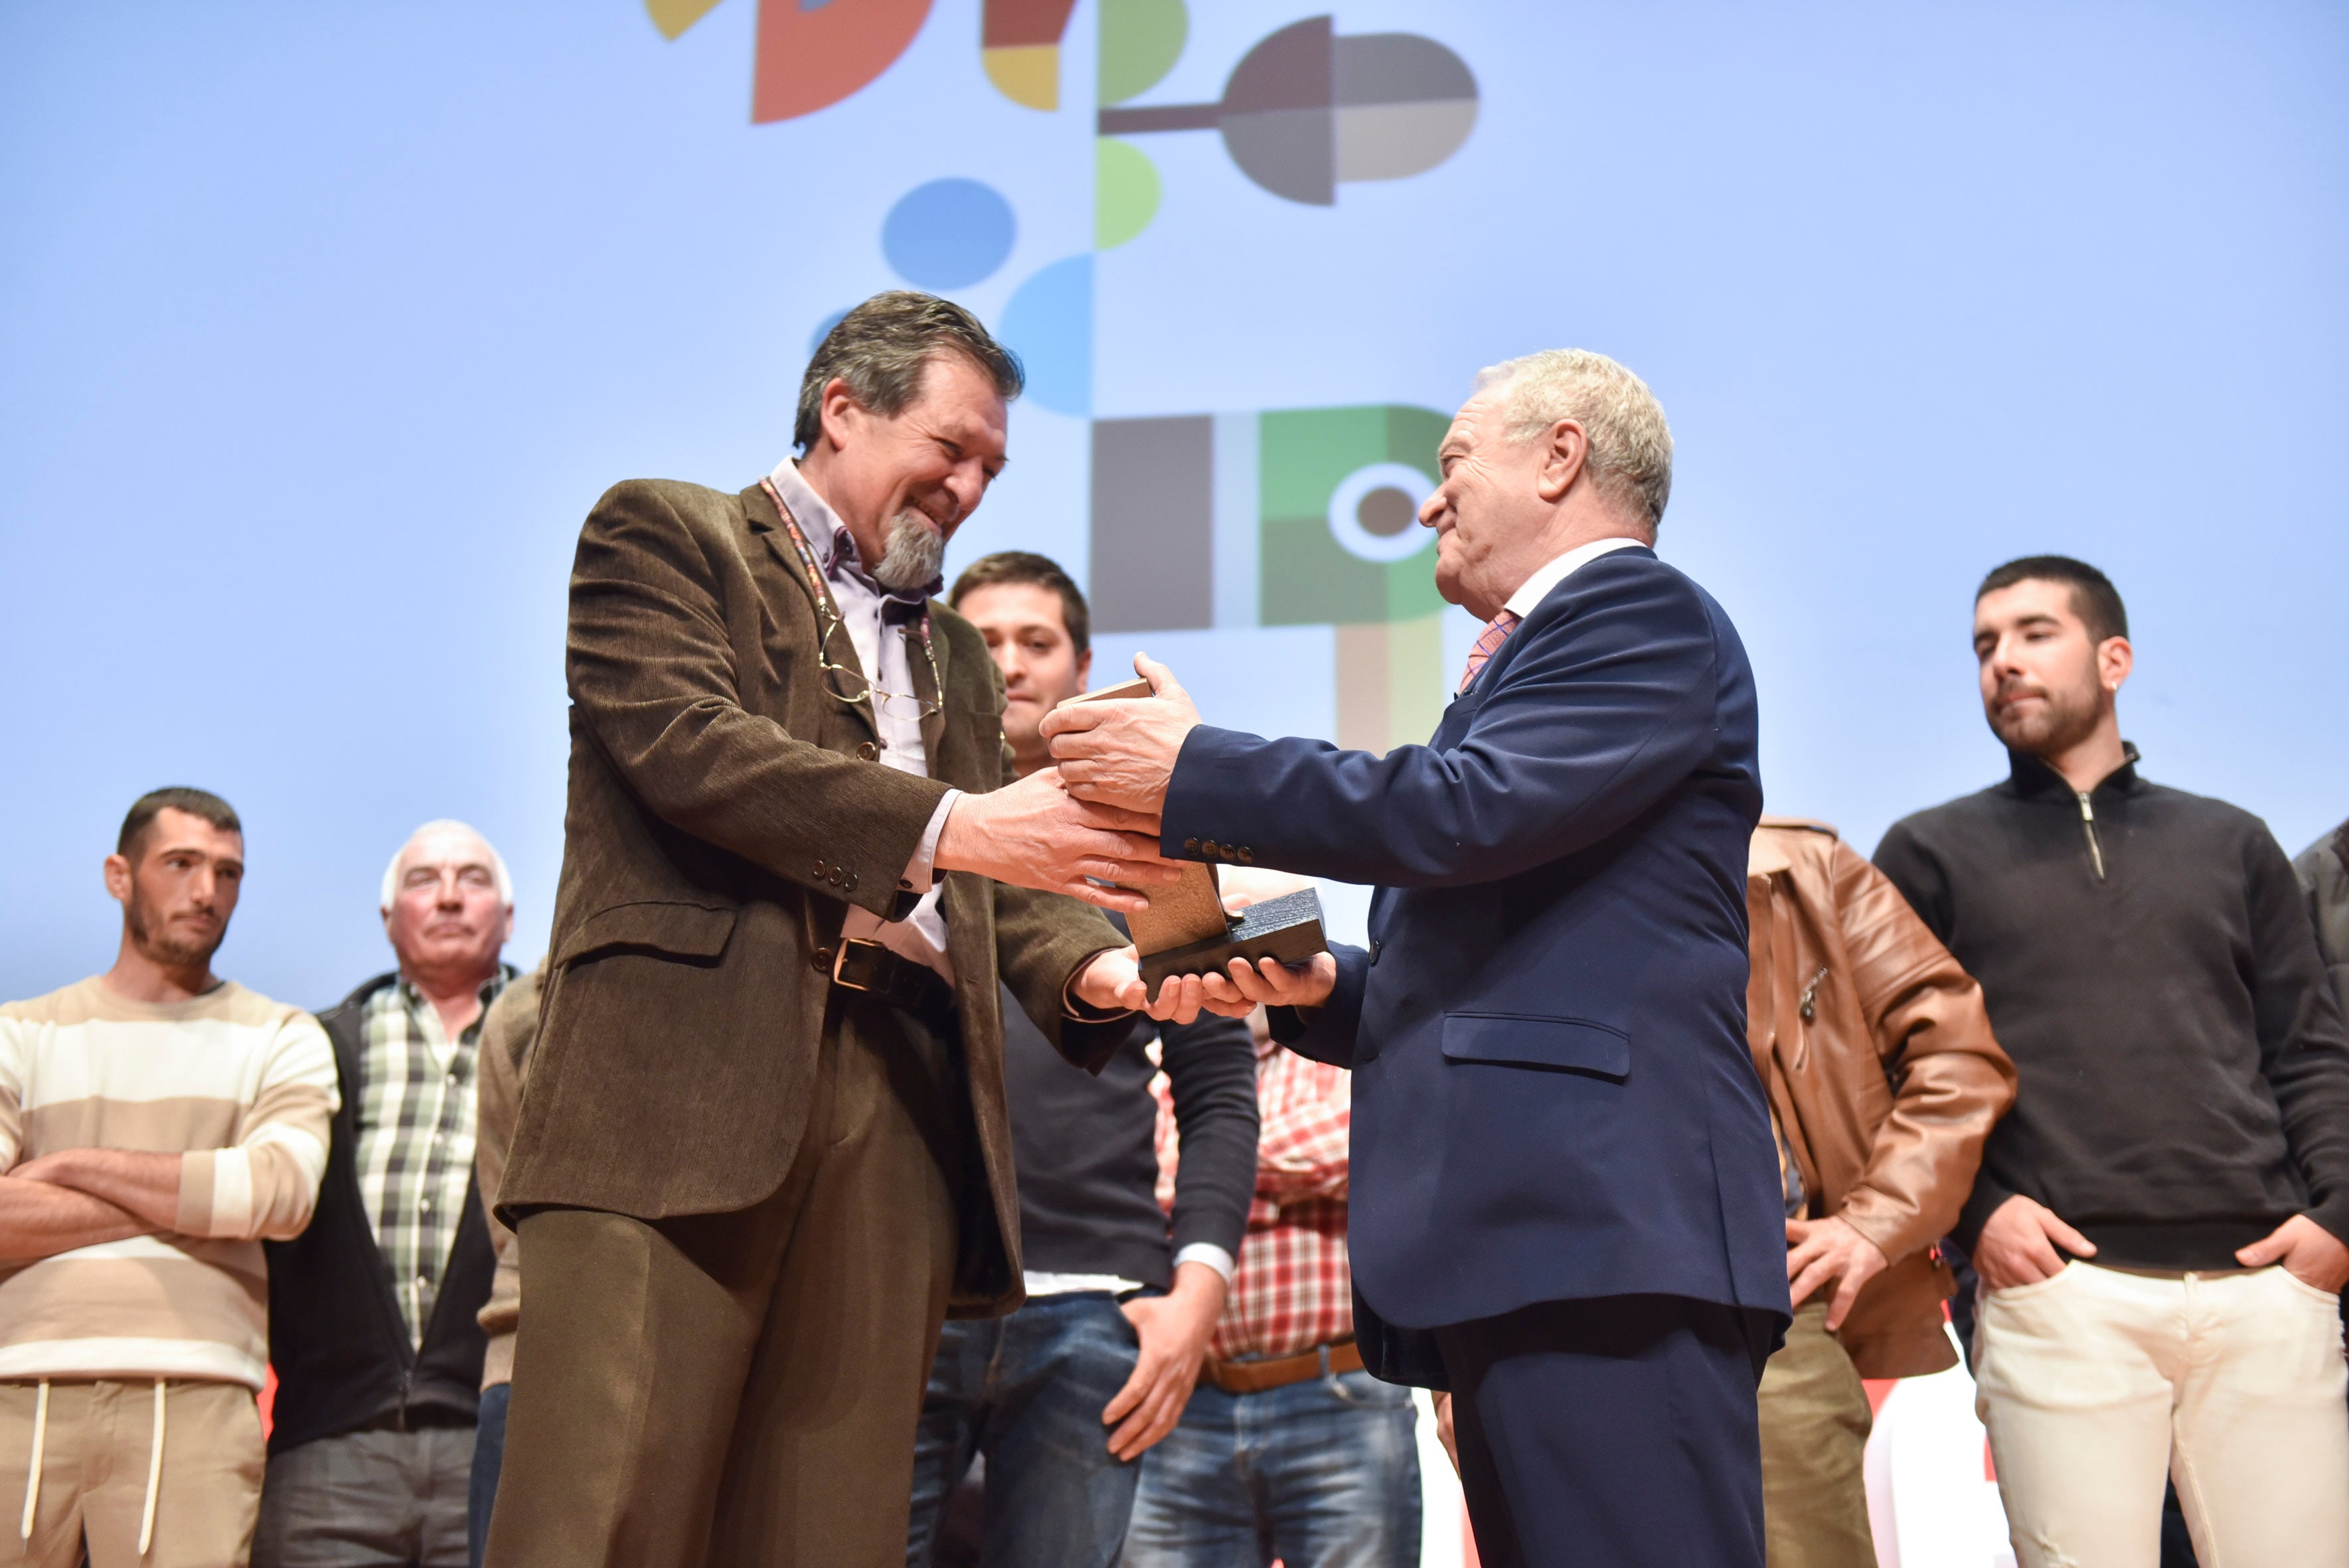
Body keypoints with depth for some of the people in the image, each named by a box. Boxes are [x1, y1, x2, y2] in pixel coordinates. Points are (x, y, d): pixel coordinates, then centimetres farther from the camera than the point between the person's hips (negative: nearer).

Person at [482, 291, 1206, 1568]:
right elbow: (687, 744, -6)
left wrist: (1093, 965, -2)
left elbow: (993, 887, 22)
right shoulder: (663, 534, 12)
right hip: (685, 1068, -5)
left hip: (897, 1107, 5)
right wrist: (951, 826, -14)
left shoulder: (954, 651, 30)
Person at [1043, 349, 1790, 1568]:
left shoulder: (1647, 613, -1)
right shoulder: (1531, 658, 29)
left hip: (1602, 1237, -10)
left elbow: (1469, 805, -16)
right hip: (1520, 1244, 10)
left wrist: (1192, 769, -8)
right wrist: (1328, 988, 13)